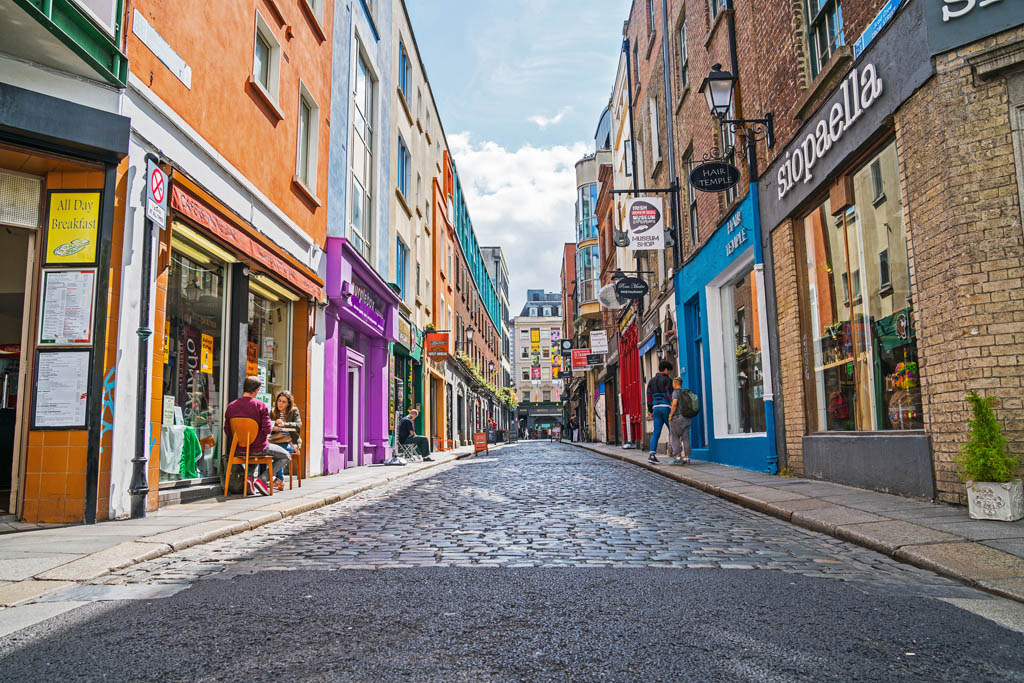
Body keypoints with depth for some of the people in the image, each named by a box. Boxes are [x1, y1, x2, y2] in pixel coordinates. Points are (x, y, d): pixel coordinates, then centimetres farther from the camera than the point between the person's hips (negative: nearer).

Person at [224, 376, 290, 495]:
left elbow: (227, 431, 1)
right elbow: (267, 430, -19)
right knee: (286, 456, 14)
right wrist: (272, 426, 3)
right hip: (259, 448, -5)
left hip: (240, 449, 6)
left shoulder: (231, 406, -3)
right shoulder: (261, 406, -15)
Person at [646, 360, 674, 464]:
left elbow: (649, 396, 14)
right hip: (666, 407, -5)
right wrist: (674, 409, -13)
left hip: (656, 408, 5)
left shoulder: (652, 381, 13)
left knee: (656, 433, 0)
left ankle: (652, 454, -14)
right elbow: (669, 395, -13)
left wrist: (650, 410, 18)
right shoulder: (667, 380, -6)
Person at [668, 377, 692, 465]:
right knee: (685, 438, 6)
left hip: (677, 418, -6)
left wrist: (670, 416, -13)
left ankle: (678, 457, -6)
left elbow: (674, 404, -22)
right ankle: (686, 458, 3)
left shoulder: (676, 392, -10)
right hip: (686, 418, 6)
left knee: (675, 437, 2)